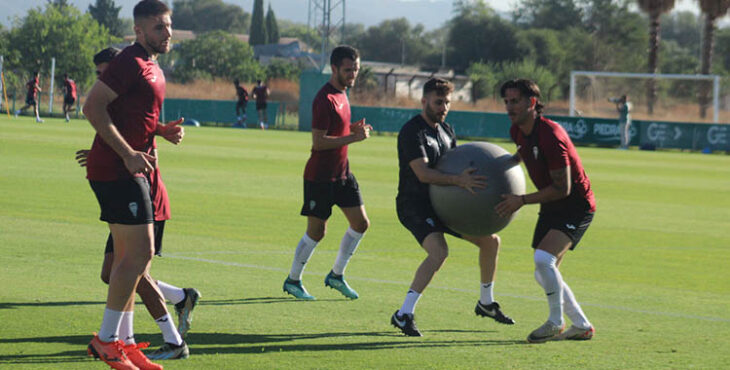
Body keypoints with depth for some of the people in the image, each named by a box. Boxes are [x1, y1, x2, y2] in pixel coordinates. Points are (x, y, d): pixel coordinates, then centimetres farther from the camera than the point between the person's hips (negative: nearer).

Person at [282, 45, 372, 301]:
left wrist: (353, 128, 4)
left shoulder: (341, 94, 11)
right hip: (320, 176, -9)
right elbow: (318, 141, -23)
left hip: (341, 172, 9)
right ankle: (292, 281, 15)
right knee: (316, 231, -2)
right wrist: (354, 137, -24)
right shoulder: (325, 99, -19)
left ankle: (336, 275, 20)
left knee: (361, 223, 6)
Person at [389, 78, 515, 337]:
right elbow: (423, 173, -29)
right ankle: (404, 314, -26)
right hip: (414, 205, -9)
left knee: (491, 241, 8)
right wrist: (458, 180, -41)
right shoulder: (412, 132, -17)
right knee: (439, 251, -32)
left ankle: (486, 303, 27)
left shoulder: (446, 130, 11)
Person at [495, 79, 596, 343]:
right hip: (550, 207, 9)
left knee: (543, 257, -26)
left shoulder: (550, 136, -27)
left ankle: (556, 323, -8)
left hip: (576, 205, -9)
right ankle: (582, 326, 22)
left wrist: (522, 200, -24)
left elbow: (562, 188, -25)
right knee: (543, 275, 8)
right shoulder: (518, 131, 0)